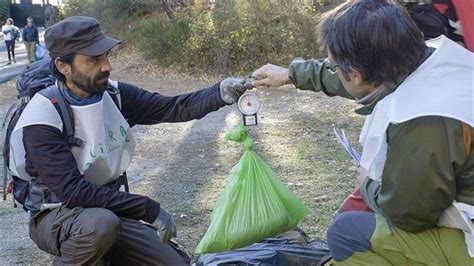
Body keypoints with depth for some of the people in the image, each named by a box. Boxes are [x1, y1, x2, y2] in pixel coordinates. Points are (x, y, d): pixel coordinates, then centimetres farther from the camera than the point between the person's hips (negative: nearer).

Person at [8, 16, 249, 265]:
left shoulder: (114, 94, -5)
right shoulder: (43, 118, -23)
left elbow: (173, 108, -9)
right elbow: (73, 191, -30)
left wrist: (221, 92, -28)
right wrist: (149, 208, -30)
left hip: (108, 209, 6)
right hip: (56, 215, -5)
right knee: (100, 223, -39)